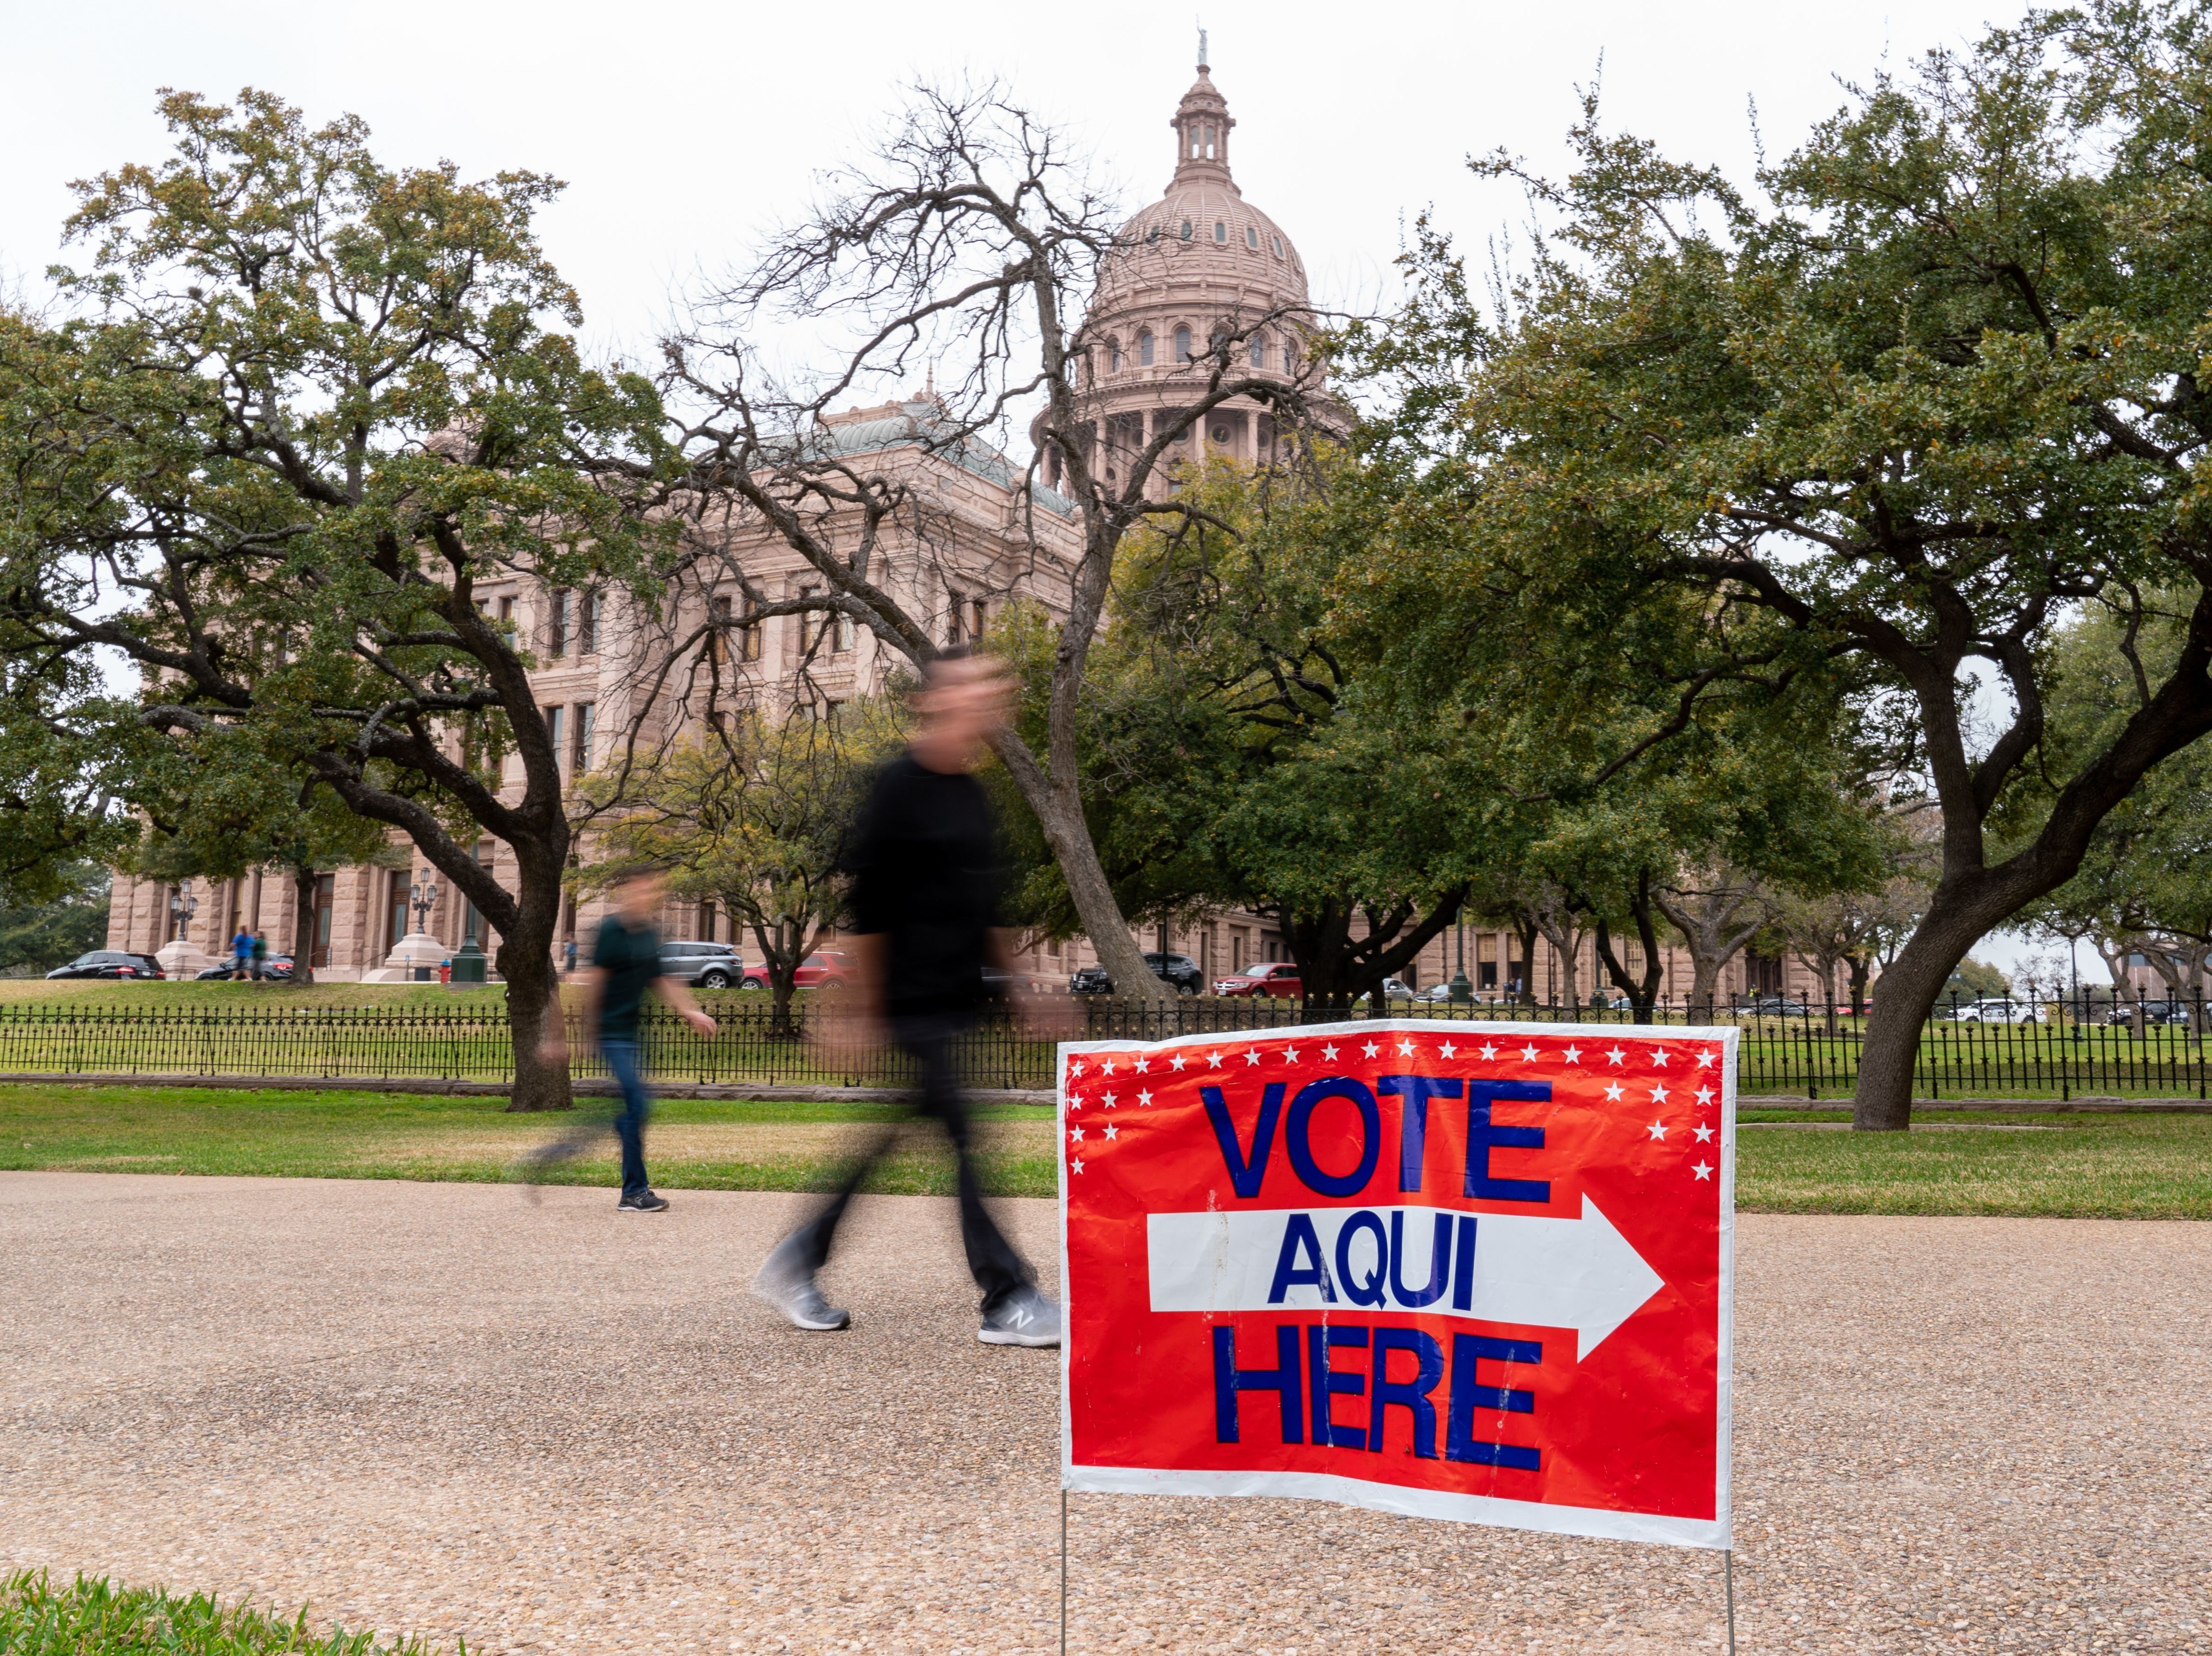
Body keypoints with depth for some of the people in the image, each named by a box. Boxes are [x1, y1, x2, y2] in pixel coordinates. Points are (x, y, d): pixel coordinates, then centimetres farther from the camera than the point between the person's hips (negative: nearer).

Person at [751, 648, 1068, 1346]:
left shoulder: (971, 792, 14)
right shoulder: (899, 785, -11)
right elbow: (866, 907, -12)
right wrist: (865, 1013, -13)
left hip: (958, 1006, 9)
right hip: (913, 1007, -9)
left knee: (891, 1144, 13)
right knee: (962, 1141, -8)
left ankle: (795, 1263, 26)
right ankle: (1009, 1299, -1)